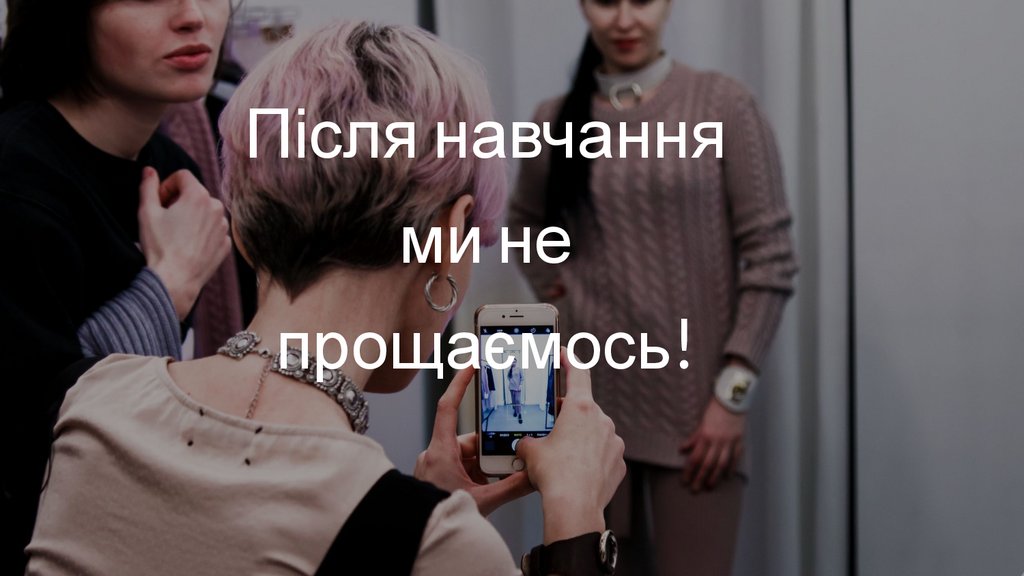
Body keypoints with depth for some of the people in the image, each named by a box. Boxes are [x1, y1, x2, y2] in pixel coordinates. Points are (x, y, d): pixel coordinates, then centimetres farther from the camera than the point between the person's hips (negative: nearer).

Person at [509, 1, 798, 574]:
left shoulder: (721, 103, -7)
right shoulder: (556, 119, 5)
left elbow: (771, 259, -8)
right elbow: (525, 224, 24)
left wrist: (733, 391, -12)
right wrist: (552, 291, 7)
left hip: (693, 407, -3)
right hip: (590, 401, 4)